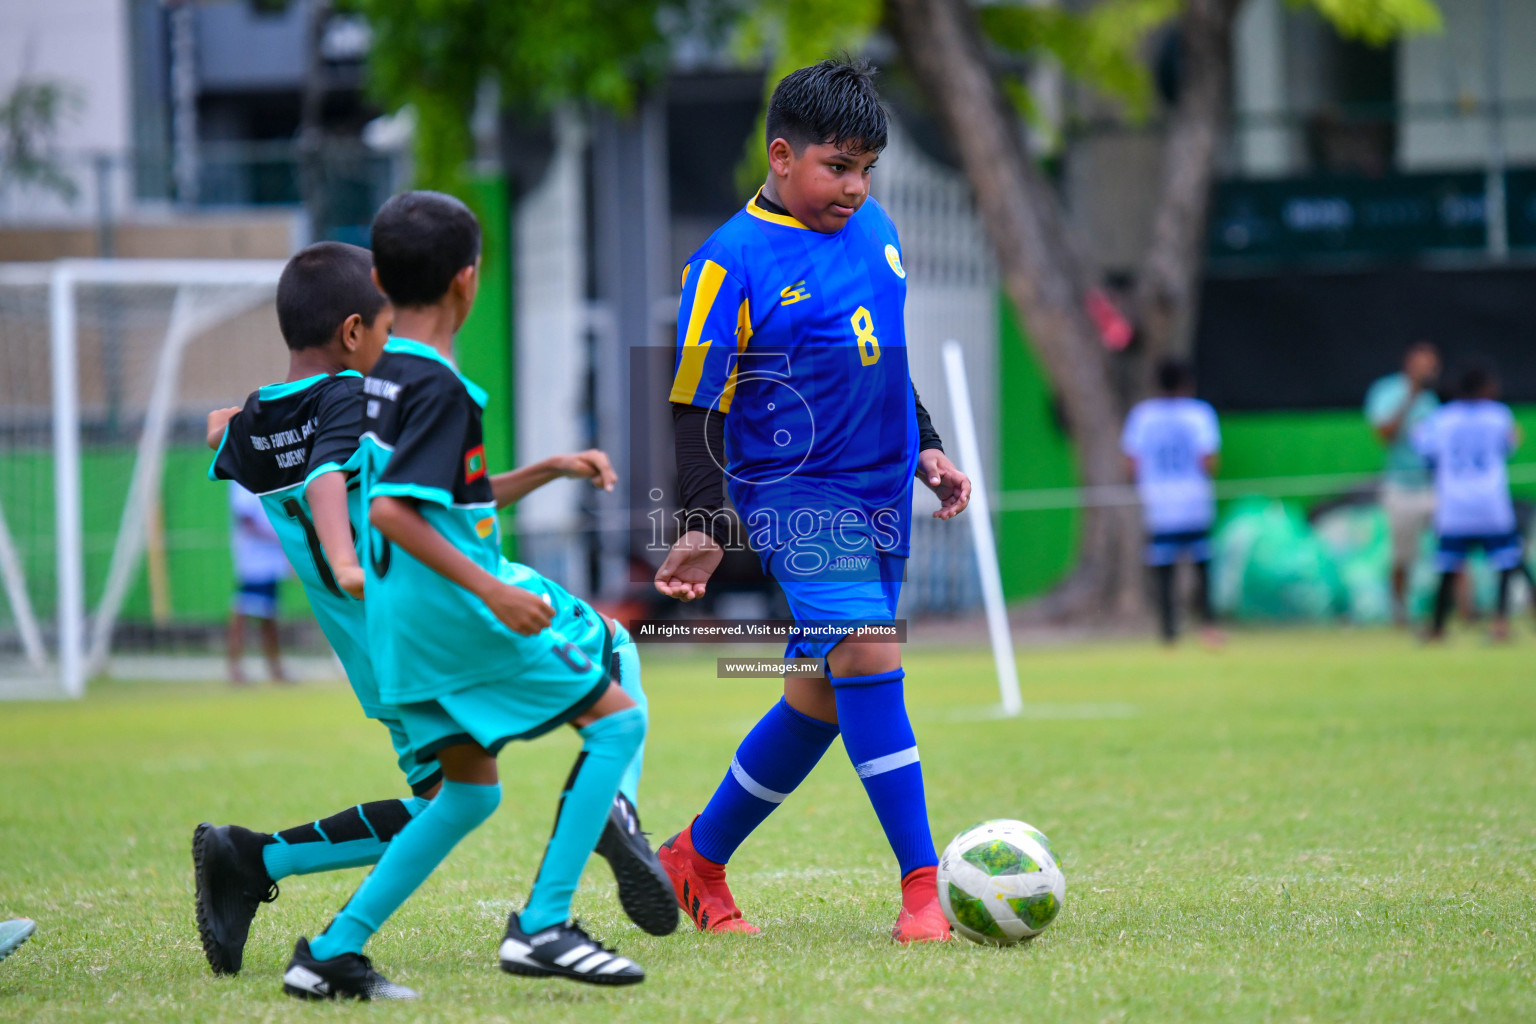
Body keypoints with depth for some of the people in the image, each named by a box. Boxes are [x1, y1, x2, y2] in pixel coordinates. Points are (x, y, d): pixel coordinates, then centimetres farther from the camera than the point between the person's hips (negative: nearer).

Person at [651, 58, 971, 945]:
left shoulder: (874, 229, 8)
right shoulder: (732, 262, -12)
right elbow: (696, 405, -11)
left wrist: (925, 448, 19)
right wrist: (704, 527, -17)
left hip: (880, 494, 7)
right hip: (793, 492, -7)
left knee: (823, 697, 11)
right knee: (868, 652, -22)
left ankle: (700, 859, 29)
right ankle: (924, 887, -21)